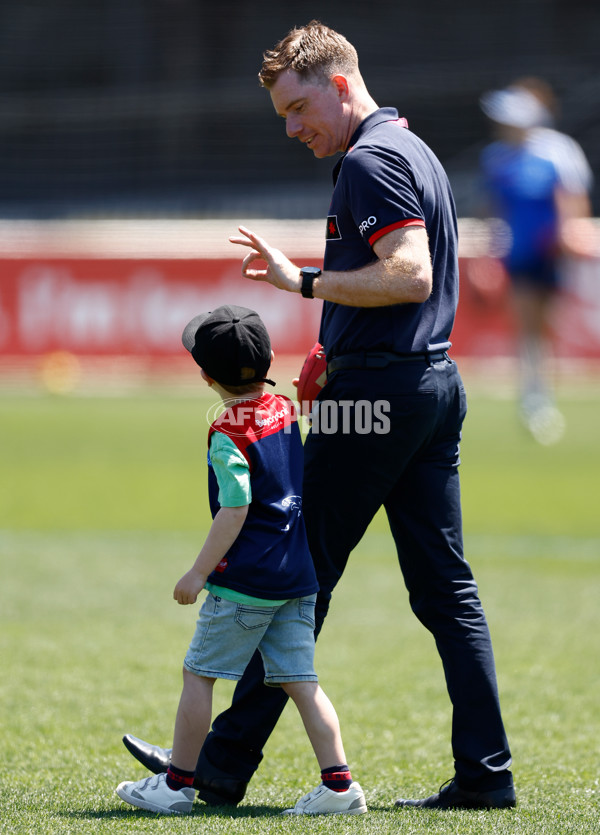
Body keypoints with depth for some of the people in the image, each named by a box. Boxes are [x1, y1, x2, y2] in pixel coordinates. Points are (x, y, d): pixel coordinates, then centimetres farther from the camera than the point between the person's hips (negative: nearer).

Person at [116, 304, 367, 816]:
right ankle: (339, 784, -2)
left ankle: (178, 782, 10)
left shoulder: (228, 435, -14)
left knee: (199, 673, 4)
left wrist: (200, 572, -14)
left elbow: (235, 511, -18)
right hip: (299, 575, 7)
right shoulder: (285, 409, 7)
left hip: (244, 580, -7)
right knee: (299, 679, 6)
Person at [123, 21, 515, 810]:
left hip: (377, 392, -10)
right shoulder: (414, 150, 19)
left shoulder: (370, 160, -13)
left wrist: (305, 282, -17)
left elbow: (410, 275, -24)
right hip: (434, 383, 10)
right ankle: (486, 772, 4)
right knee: (446, 587, 7)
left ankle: (225, 766, 2)